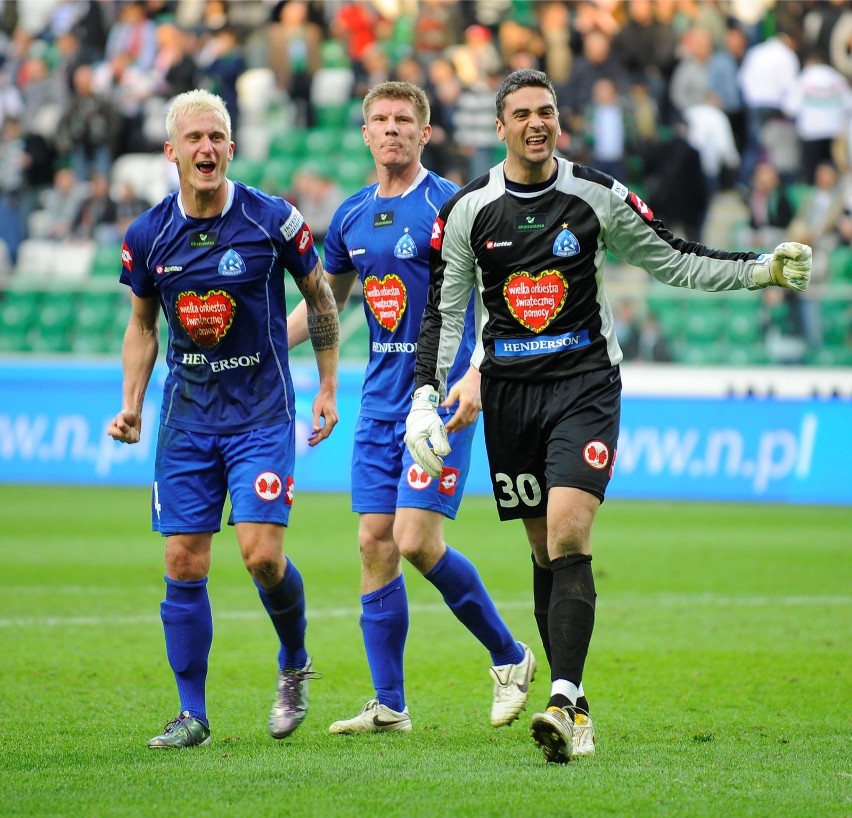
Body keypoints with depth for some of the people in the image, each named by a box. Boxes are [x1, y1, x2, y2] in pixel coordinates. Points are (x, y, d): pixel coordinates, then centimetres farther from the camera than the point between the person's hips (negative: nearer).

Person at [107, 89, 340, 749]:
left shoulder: (272, 219, -9)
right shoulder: (147, 236, -2)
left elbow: (320, 298, 5)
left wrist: (329, 387, 4)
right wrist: (131, 406, 2)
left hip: (262, 412, -3)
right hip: (186, 416, 3)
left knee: (262, 554, -13)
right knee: (184, 564, -1)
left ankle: (295, 665, 16)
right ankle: (193, 713, 8)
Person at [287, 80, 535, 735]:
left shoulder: (450, 206, -8)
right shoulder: (352, 216, 11)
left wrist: (475, 373, -26)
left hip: (441, 395, -6)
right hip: (380, 400, 6)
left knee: (417, 540, -14)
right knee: (375, 543, 1)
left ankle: (510, 657, 6)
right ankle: (389, 706, 6)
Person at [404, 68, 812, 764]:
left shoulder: (599, 197, 0)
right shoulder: (467, 210, 2)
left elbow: (674, 261, 9)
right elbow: (443, 312, 6)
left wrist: (764, 269, 0)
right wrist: (426, 395, -4)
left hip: (585, 384, -2)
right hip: (509, 389, 2)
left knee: (568, 533, -19)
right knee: (546, 551, 6)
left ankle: (563, 701, -26)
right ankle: (574, 709, 14)